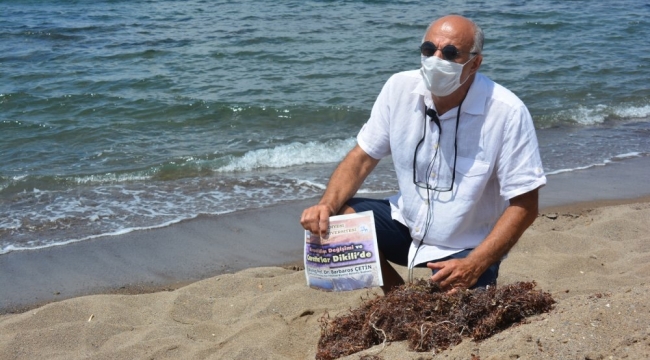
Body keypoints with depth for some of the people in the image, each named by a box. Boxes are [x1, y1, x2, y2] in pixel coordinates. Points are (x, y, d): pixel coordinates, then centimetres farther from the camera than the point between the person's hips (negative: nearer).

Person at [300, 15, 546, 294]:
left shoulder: (507, 112, -23)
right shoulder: (400, 89, -11)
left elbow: (524, 206, -18)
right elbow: (362, 158, -5)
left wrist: (474, 266, -28)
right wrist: (327, 206, -24)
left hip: (468, 247, -4)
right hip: (407, 222, 4)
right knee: (331, 221, -17)